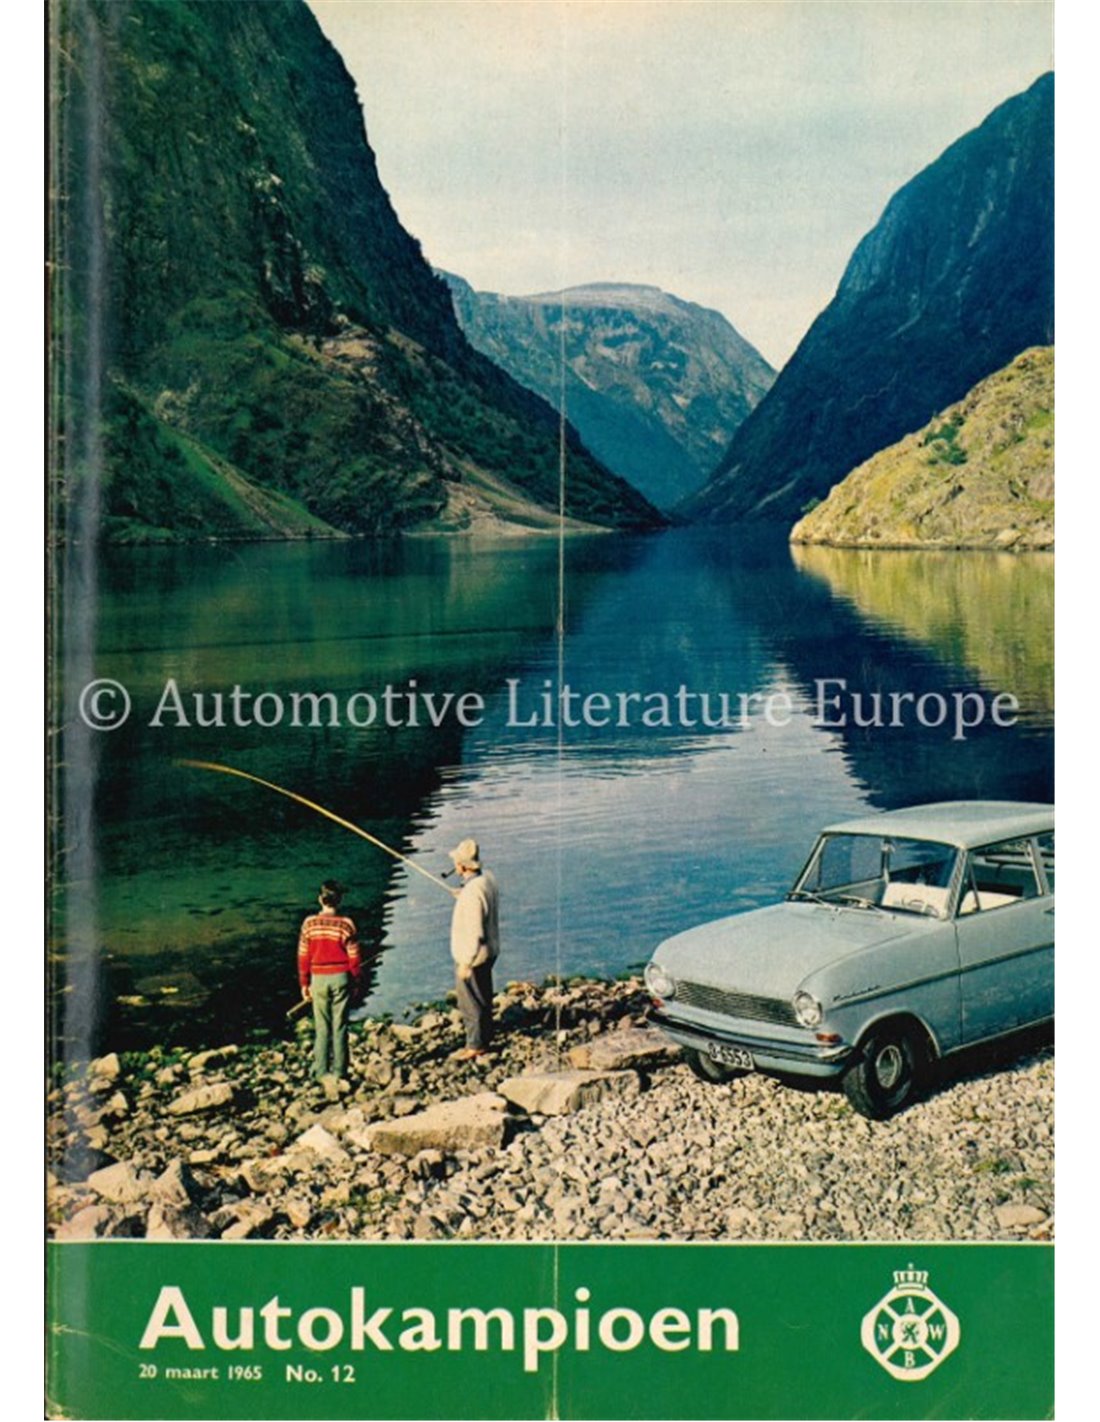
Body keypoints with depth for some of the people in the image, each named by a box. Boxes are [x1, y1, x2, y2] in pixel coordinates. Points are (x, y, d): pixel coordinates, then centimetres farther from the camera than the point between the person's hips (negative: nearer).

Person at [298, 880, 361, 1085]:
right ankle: (339, 1072, 8)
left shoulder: (309, 923, -6)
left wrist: (304, 983, 9)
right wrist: (355, 980, 8)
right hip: (341, 978, -1)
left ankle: (321, 1072, 12)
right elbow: (354, 958, -6)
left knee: (321, 1027, 10)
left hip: (318, 978, 1)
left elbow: (303, 956, -1)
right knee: (339, 1026, 5)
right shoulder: (346, 924, -10)